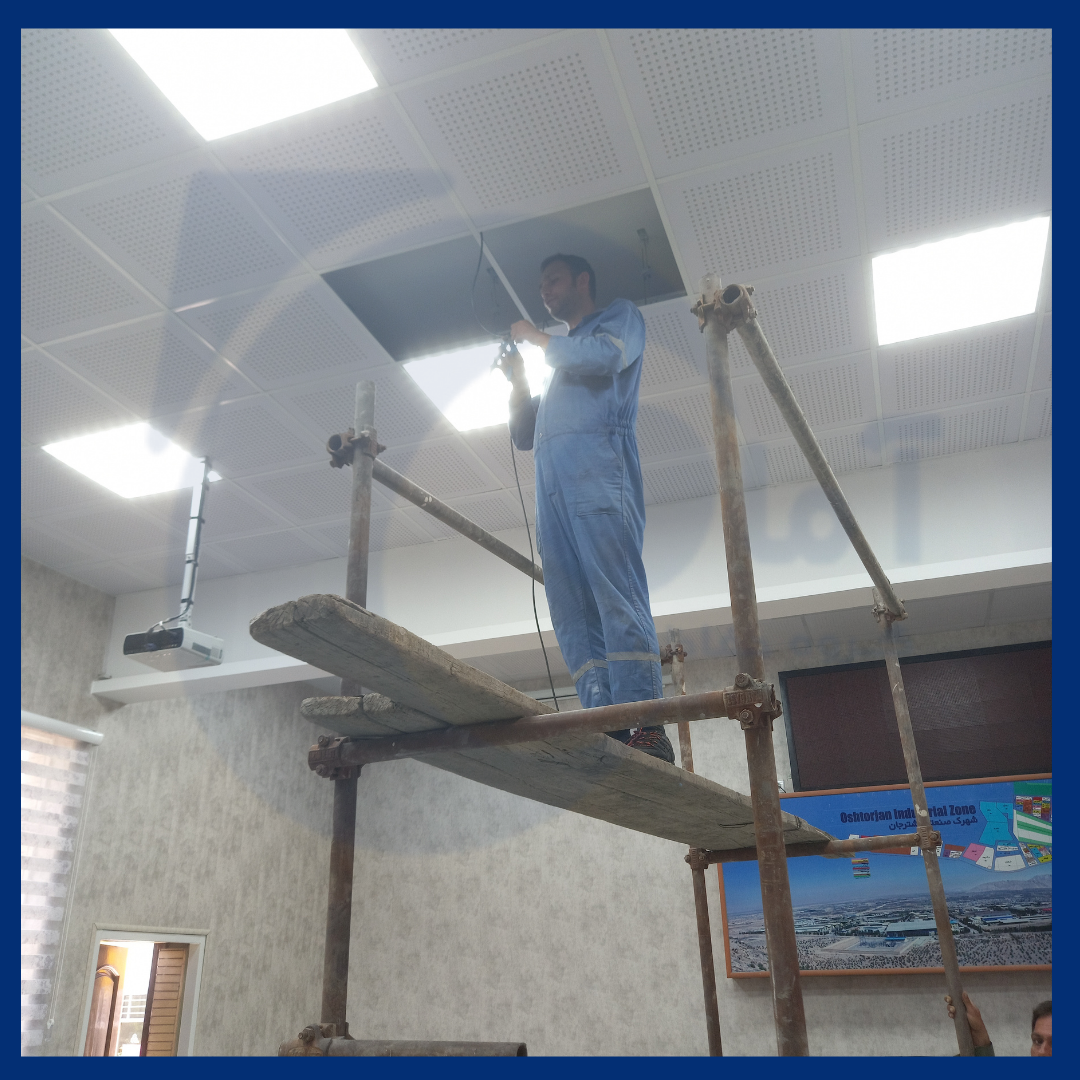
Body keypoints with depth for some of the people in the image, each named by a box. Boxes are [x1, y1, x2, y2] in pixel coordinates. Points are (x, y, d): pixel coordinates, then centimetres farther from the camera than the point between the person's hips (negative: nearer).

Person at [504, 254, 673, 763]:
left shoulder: (620, 315, 20)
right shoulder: (558, 363, 38)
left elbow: (604, 357, -4)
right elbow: (524, 436, 36)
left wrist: (538, 338, 9)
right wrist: (518, 382, 21)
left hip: (596, 460, -7)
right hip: (551, 479, 7)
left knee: (617, 596, -20)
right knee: (572, 613, -8)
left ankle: (648, 729, -25)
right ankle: (607, 729, -14)